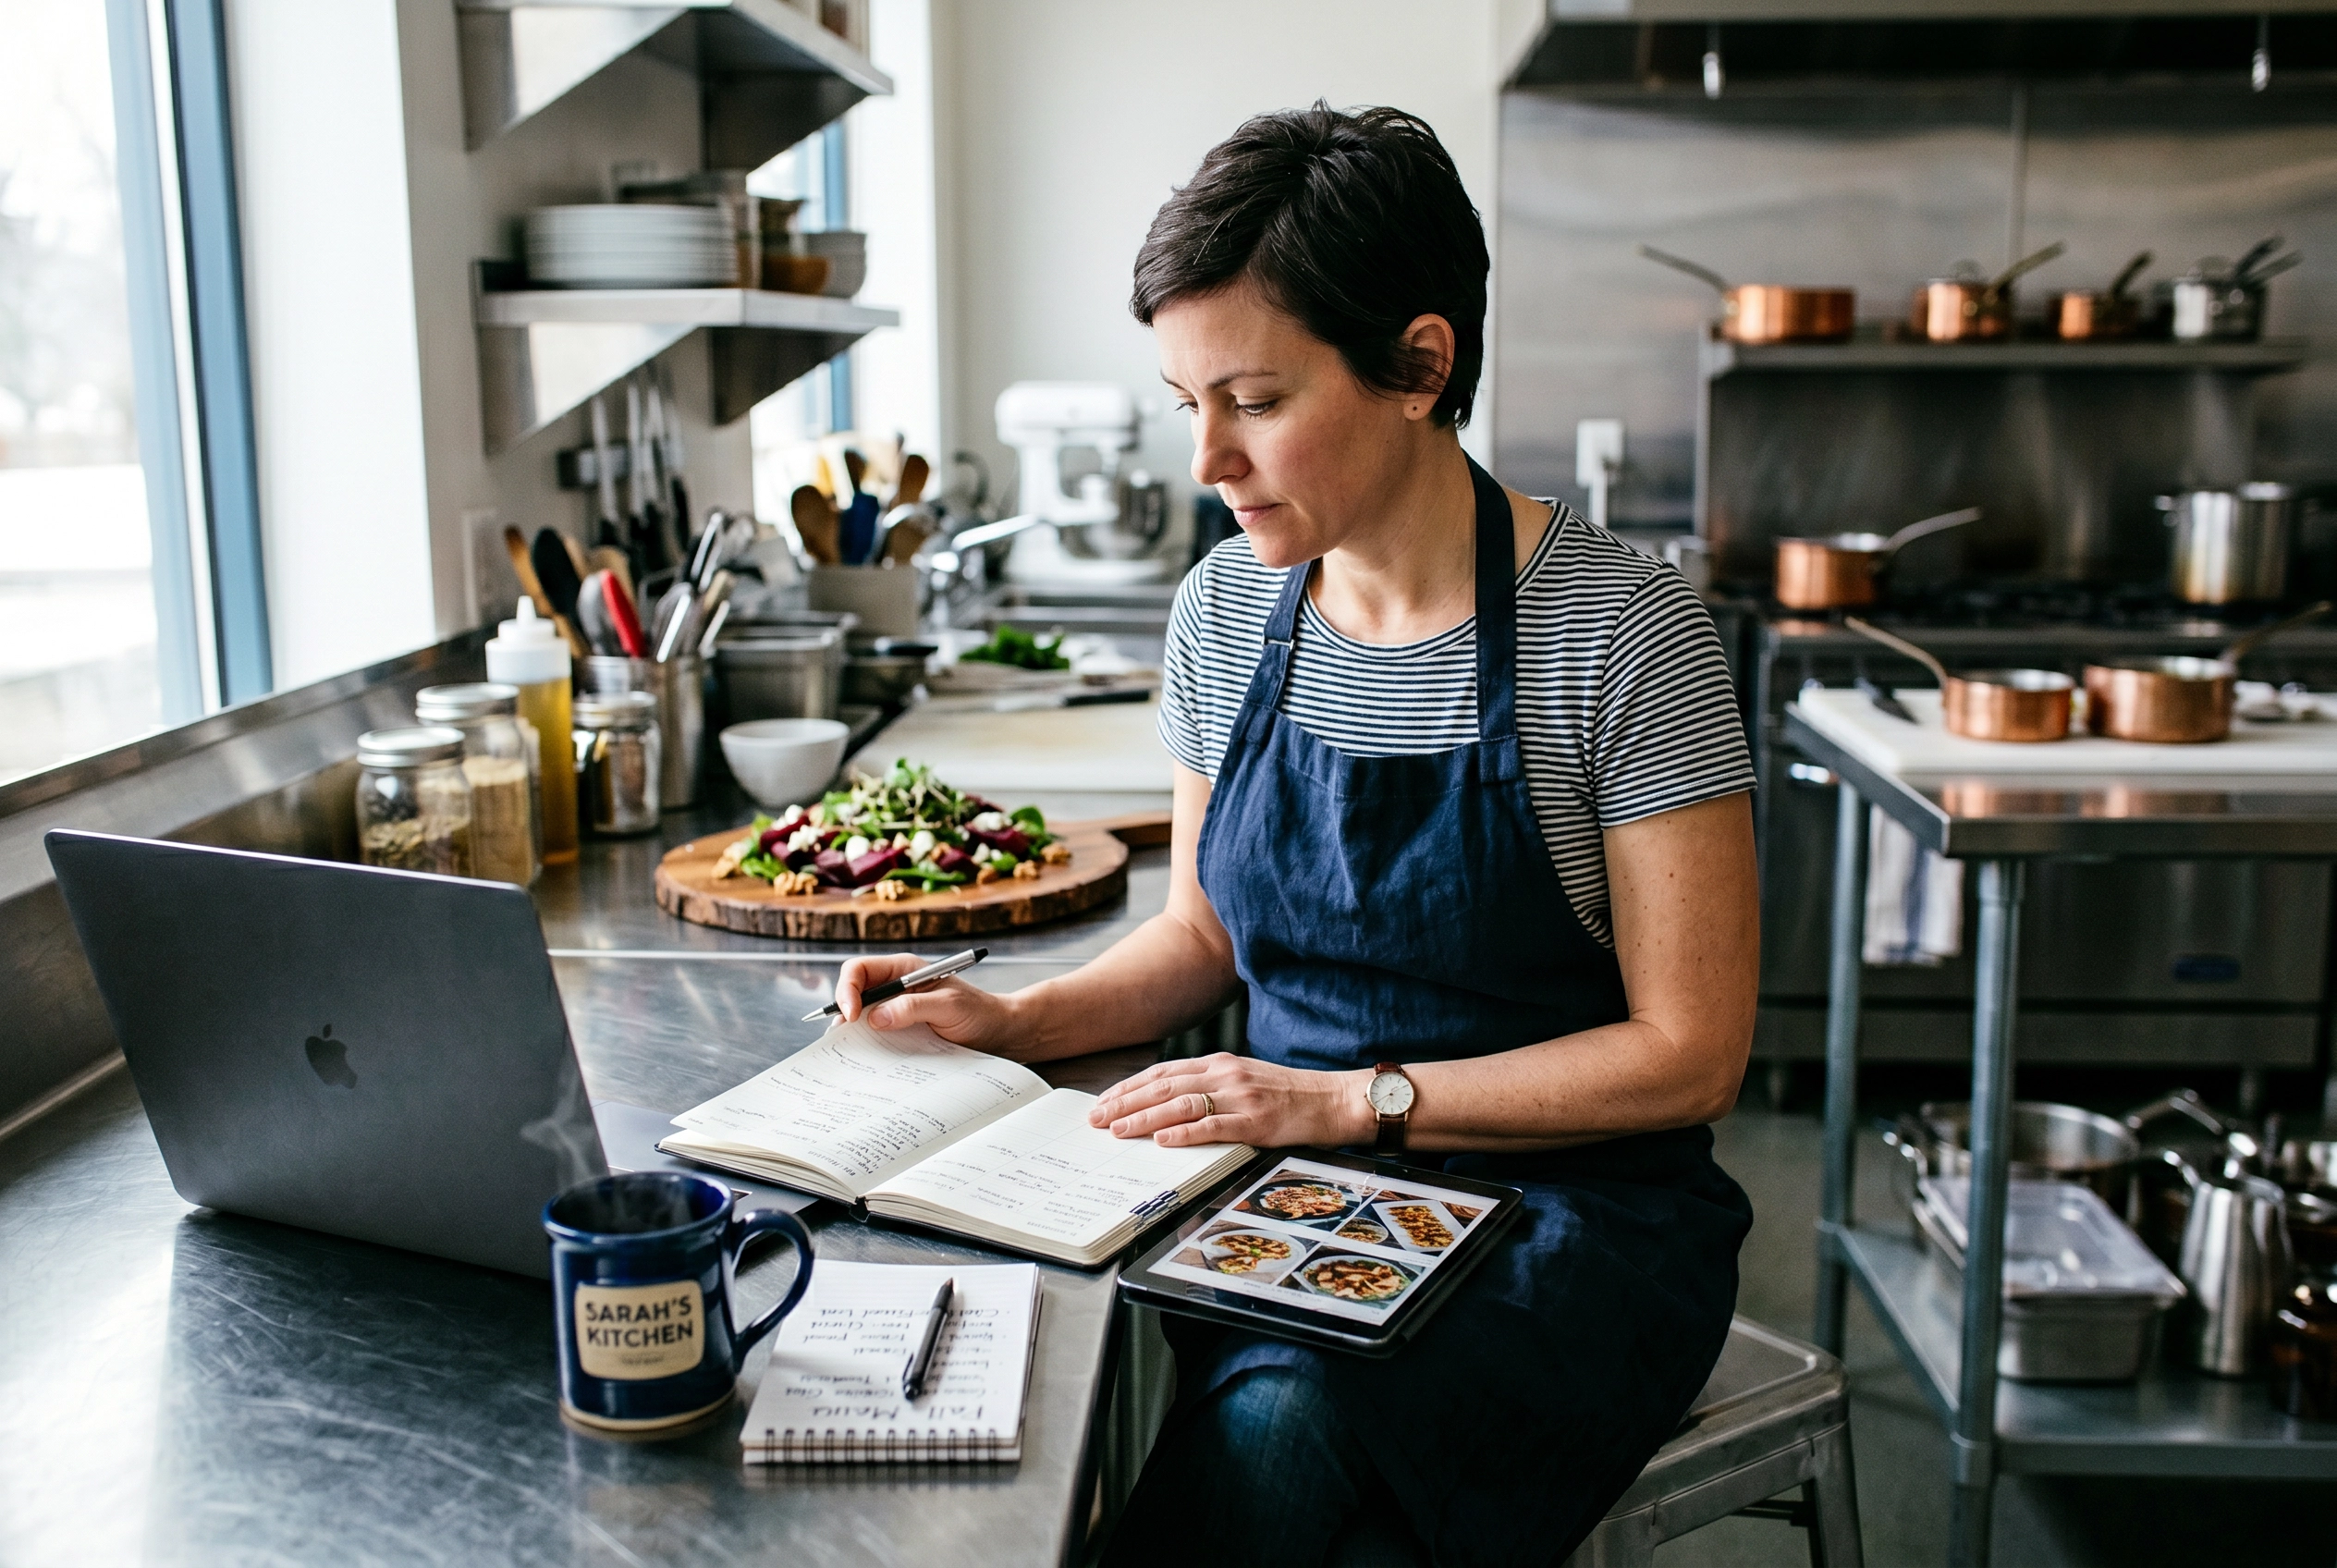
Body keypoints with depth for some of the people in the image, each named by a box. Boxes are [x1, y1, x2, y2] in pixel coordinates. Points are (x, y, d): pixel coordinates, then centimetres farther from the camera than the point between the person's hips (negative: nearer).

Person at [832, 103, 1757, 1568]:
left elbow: (1688, 1050, -11)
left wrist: (1353, 1100, -19)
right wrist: (1016, 1021, -2)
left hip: (1569, 1213, -4)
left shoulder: (1621, 630, -14)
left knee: (1274, 1421, -33)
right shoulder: (1225, 611, 3)